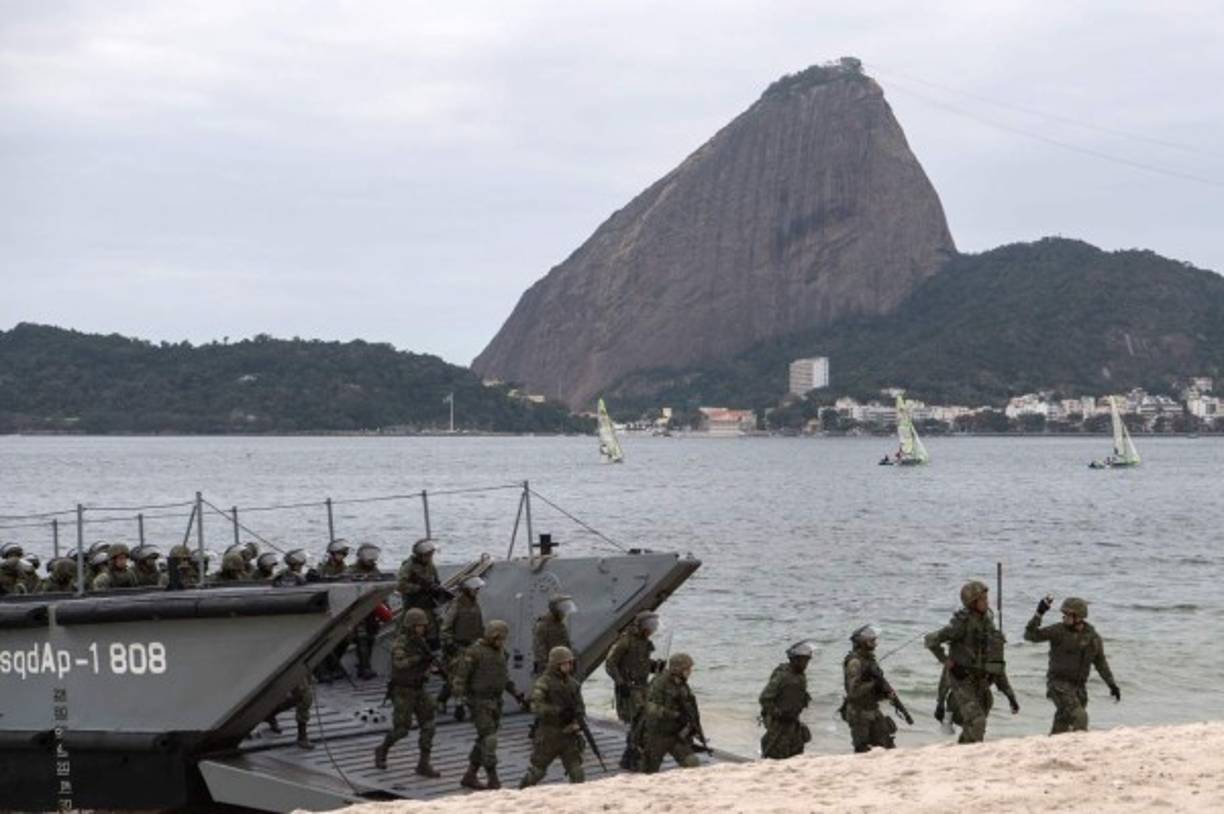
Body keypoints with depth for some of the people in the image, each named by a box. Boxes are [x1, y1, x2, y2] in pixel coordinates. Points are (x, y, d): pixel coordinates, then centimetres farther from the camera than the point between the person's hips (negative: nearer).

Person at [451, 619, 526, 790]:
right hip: (479, 702, -8)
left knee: (484, 740, 10)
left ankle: (469, 777, 19)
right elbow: (460, 677, -15)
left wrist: (518, 694, 17)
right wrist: (459, 701, -24)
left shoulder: (499, 652, 9)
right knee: (489, 740, -12)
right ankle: (493, 781, -9)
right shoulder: (475, 652, -16)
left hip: (495, 702, 8)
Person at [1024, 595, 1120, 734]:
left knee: (1062, 725, 9)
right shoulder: (1058, 630, -8)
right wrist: (1039, 614, -24)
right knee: (1079, 718, -21)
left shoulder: (1093, 637, 3)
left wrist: (1112, 685, 9)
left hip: (1078, 686, 5)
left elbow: (1101, 663, 15)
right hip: (1059, 685, -5)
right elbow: (1030, 635, -13)